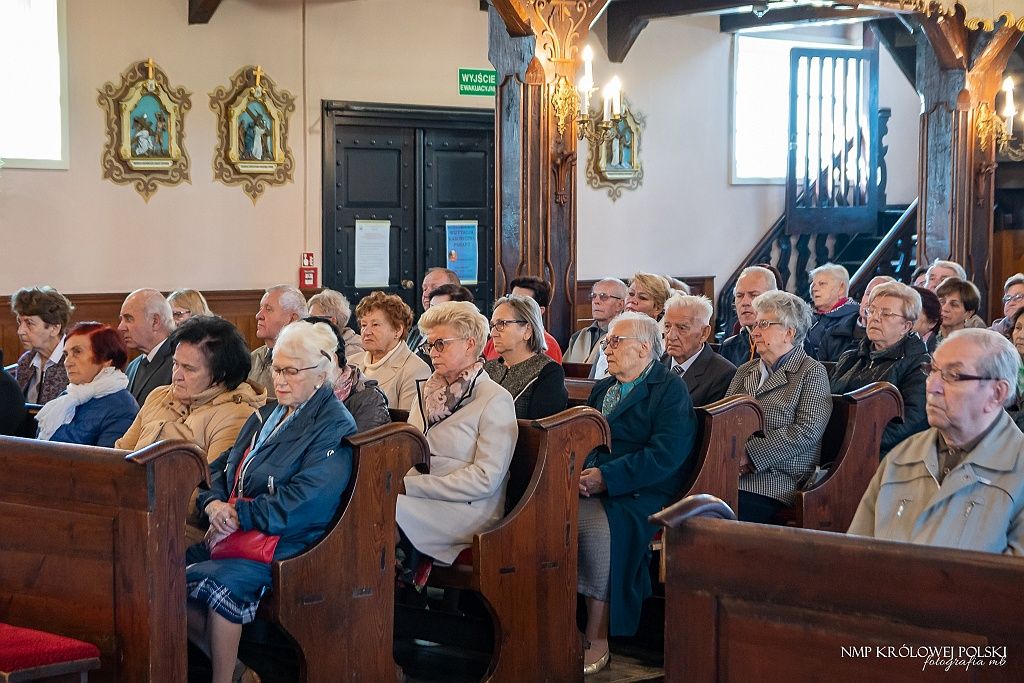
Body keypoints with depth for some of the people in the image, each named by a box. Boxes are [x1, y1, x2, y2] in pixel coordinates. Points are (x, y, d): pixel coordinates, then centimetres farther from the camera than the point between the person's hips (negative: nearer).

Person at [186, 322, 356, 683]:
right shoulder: (266, 417, 21)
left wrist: (236, 515, -15)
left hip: (286, 544, -8)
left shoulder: (334, 428, -7)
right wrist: (214, 503, -5)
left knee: (215, 581, -33)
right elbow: (219, 469, 18)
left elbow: (304, 502, -18)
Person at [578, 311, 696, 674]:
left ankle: (596, 641, -24)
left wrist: (606, 478, -19)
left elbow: (665, 455, -14)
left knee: (597, 524, -36)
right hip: (587, 488, 7)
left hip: (635, 495, -7)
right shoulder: (602, 389, 26)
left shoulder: (670, 390, 0)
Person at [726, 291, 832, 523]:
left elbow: (807, 432, -9)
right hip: (730, 471, 5)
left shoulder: (812, 373, 4)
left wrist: (749, 456, -13)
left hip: (776, 480, -5)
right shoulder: (745, 371, 24)